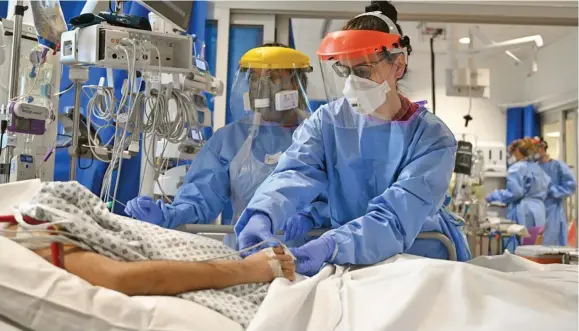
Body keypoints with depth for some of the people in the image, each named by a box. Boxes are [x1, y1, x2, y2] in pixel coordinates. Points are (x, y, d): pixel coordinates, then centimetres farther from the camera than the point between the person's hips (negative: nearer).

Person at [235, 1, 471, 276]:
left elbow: (396, 218, -22)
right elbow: (294, 173, -17)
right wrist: (262, 216, -38)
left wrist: (329, 247, -38)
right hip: (341, 263, 1)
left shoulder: (431, 137, -10)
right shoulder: (327, 120, 0)